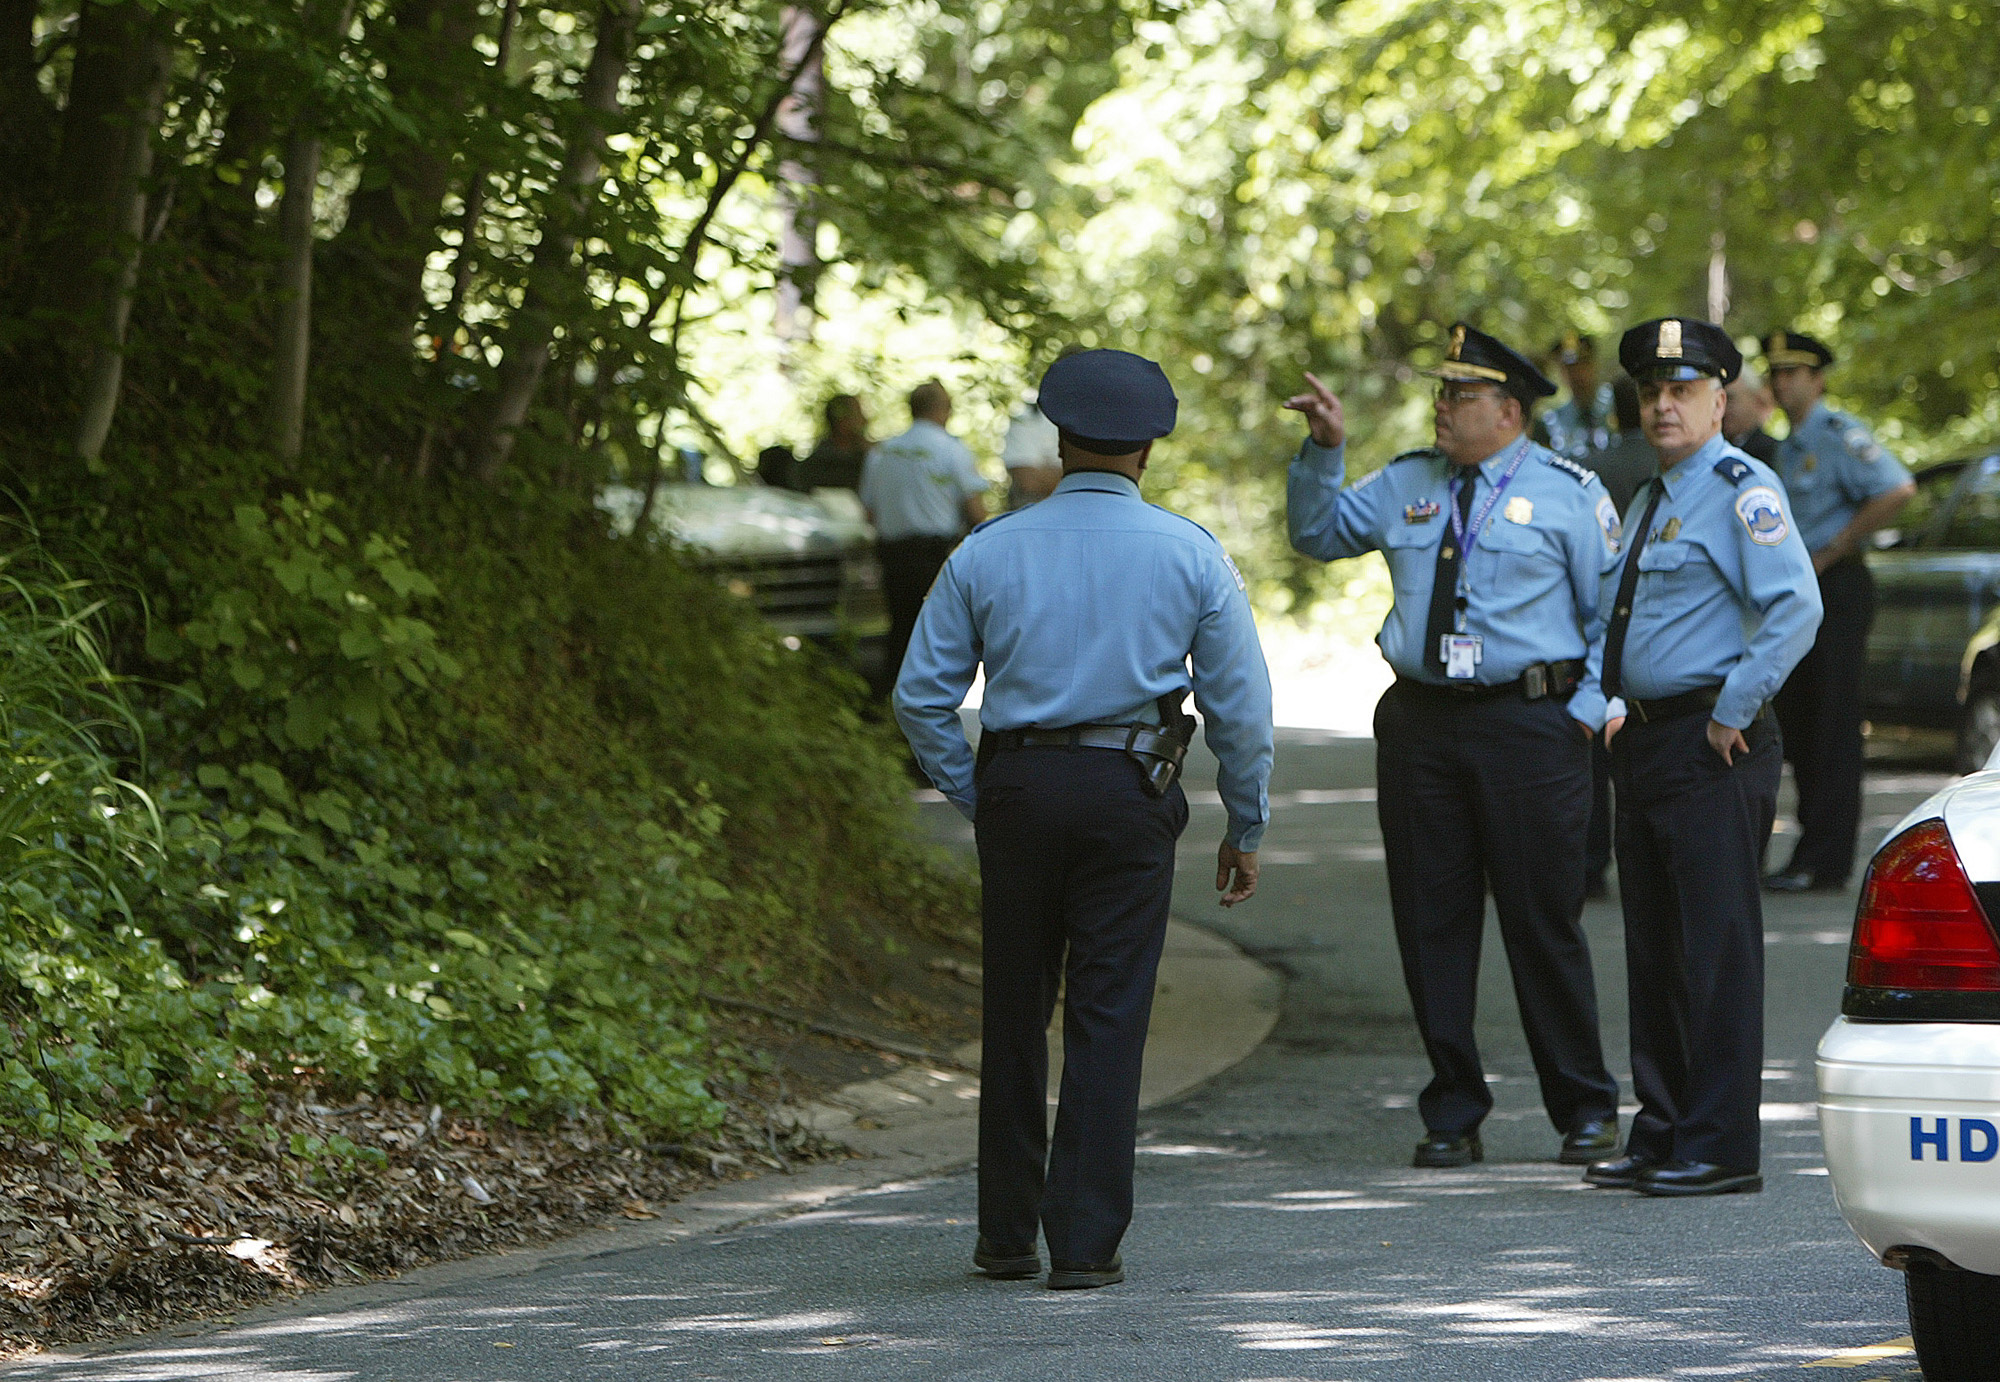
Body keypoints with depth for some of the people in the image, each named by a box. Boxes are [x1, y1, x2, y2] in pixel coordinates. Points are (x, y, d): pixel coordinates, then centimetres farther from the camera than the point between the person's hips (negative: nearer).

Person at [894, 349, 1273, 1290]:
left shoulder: (987, 554, 4)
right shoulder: (1190, 555, 1)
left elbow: (921, 697, 4)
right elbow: (1240, 704, 1)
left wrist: (975, 799, 14)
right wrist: (1245, 827, 11)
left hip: (1016, 788, 2)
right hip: (1129, 790, -2)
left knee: (1014, 1012, 12)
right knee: (1107, 1020, 0)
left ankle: (1006, 1236, 18)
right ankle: (1085, 1244, -4)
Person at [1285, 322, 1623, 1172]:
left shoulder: (1569, 493, 2)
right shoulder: (1406, 485, 13)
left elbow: (1613, 613, 3)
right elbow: (1317, 533, 18)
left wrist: (1589, 710, -7)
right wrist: (1324, 448, 4)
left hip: (1529, 721, -4)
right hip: (1420, 721, 4)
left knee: (1544, 923, -2)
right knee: (1431, 923, 5)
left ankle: (1585, 1110, 10)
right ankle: (1452, 1116, 13)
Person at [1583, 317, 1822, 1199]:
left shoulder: (1742, 491, -11)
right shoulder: (1649, 499, 18)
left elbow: (1795, 609, -22)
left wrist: (1733, 714, -18)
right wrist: (1613, 702, 13)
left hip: (1711, 747, -9)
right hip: (1646, 744, 9)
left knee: (1715, 947, -8)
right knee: (1652, 949, 12)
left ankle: (1720, 1149, -6)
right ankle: (1660, 1136, 19)